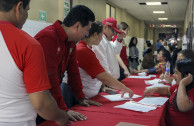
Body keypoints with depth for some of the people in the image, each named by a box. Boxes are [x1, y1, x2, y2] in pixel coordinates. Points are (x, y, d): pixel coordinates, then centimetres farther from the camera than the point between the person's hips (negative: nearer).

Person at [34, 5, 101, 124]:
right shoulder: (48, 37, -26)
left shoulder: (71, 42, 4)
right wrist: (63, 110, -26)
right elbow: (50, 77, -28)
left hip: (52, 97, 8)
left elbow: (73, 70, 11)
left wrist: (81, 97, 11)